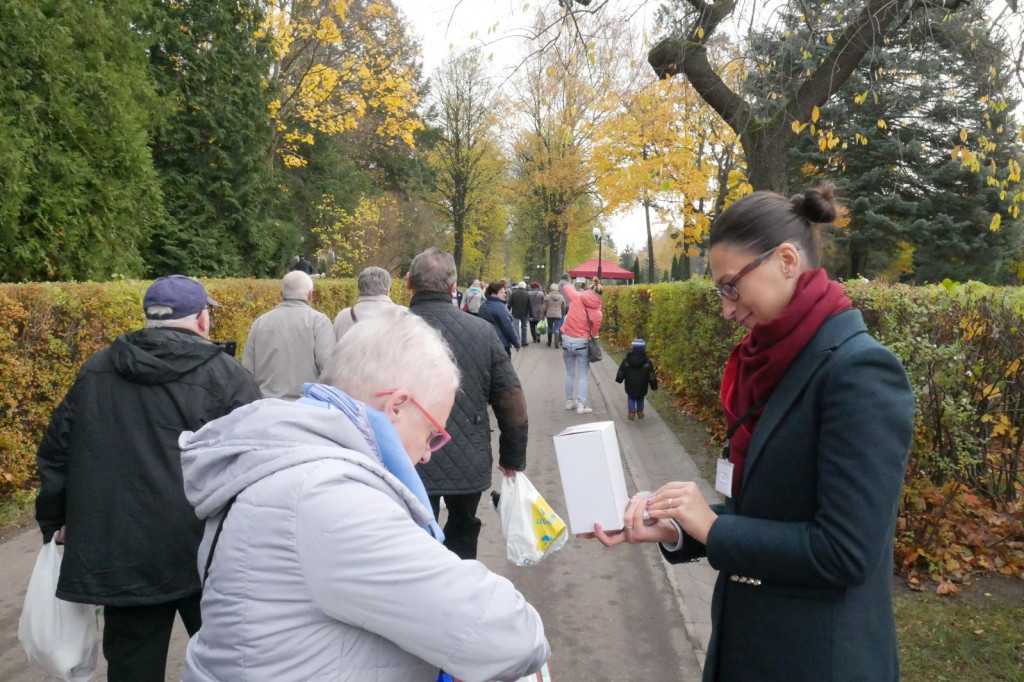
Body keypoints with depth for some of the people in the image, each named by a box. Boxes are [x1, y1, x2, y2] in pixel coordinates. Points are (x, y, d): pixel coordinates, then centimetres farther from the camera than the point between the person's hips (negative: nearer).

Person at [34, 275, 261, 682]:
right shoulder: (224, 375, -10)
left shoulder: (94, 373, 8)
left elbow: (56, 453, 14)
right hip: (206, 555, -4)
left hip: (116, 555, 4)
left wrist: (57, 522, 25)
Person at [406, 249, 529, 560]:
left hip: (409, 466, -2)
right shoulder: (482, 330, -5)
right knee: (462, 538, 25)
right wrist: (513, 457, 11)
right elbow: (512, 401, -2)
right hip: (469, 465, 2)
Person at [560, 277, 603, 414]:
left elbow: (566, 287, 13)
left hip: (567, 340, 3)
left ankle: (569, 402, 26)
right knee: (583, 375, 8)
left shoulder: (576, 297, -7)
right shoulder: (597, 312, -10)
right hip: (582, 343, -3)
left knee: (570, 373, 18)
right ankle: (581, 405, 4)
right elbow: (594, 332, -4)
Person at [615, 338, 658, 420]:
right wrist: (654, 386, 6)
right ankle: (640, 411, 25)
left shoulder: (626, 361, -10)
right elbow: (652, 376, -6)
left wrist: (619, 379, 22)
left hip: (630, 388, 0)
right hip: (642, 388, 0)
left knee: (631, 398, 22)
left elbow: (620, 373, 2)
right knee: (640, 398, 26)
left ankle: (631, 412, 10)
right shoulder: (647, 362, -11)